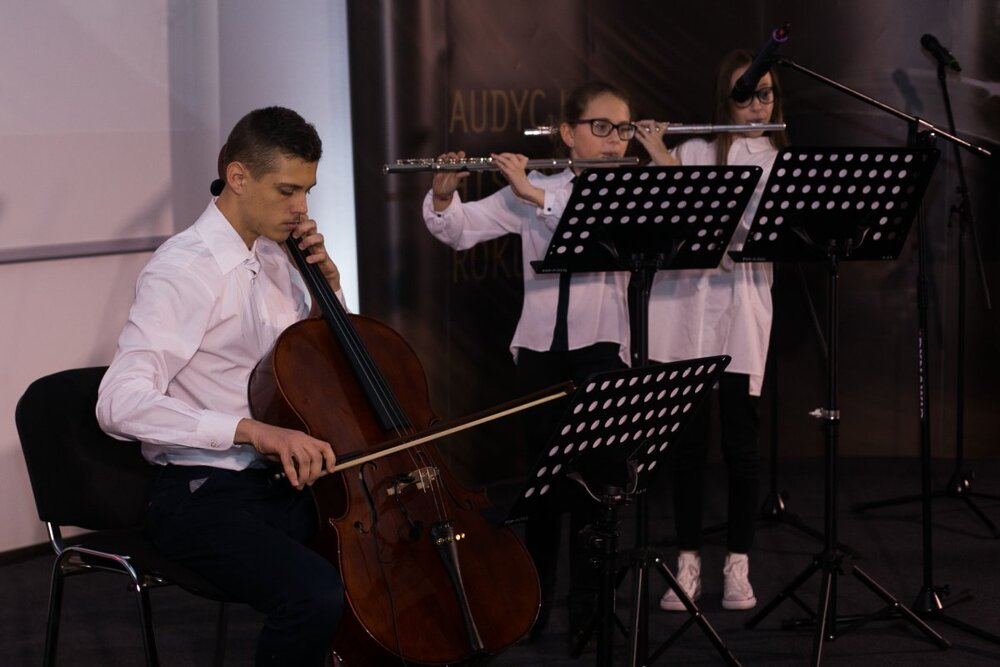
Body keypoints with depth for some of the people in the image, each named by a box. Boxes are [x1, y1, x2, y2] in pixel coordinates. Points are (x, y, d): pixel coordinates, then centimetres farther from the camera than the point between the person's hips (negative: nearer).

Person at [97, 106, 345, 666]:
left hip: (285, 480, 8)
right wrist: (253, 430, -35)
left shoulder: (275, 256, 10)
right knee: (316, 597, -32)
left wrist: (329, 286, 4)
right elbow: (120, 404, -26)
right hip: (205, 497, -8)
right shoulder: (184, 270, -15)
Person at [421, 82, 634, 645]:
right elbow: (460, 231, 5)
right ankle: (535, 599, 20)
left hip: (600, 346, -2)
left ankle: (586, 607, 3)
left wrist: (534, 194, -22)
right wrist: (444, 195, -15)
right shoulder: (532, 190, 7)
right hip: (539, 345, 2)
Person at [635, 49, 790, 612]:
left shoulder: (783, 164, 7)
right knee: (687, 441, 4)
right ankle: (689, 563, 13)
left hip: (741, 311, 0)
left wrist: (664, 158, -13)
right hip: (682, 307, 1)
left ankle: (738, 567, 10)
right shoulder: (693, 149, 9)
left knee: (741, 443, 1)